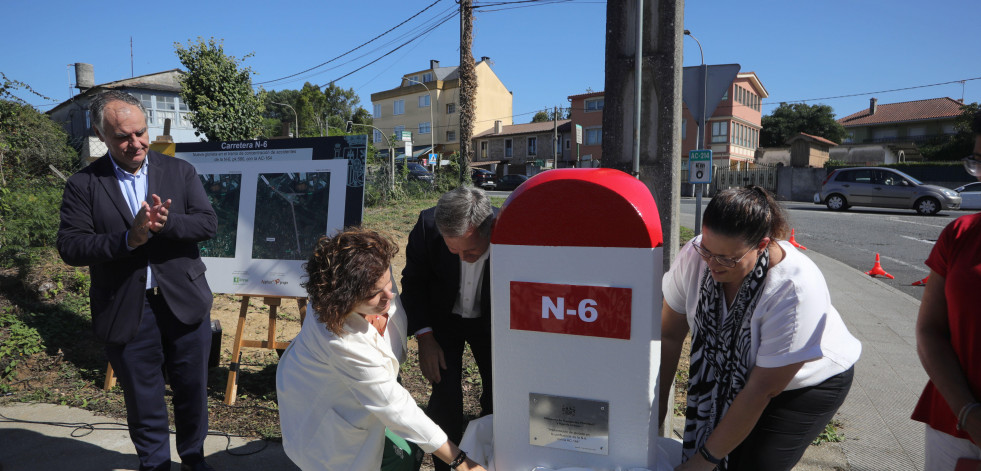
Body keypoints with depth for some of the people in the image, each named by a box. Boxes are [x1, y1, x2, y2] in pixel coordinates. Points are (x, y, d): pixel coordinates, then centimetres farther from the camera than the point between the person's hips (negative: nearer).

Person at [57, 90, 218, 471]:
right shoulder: (83, 185, -2)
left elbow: (208, 224, -6)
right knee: (143, 400, 14)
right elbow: (70, 248, -10)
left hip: (184, 303, 1)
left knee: (193, 390, 15)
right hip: (125, 312, -1)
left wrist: (165, 223, -24)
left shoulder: (180, 171, 2)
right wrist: (129, 238, -24)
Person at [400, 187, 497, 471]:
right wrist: (425, 338, -14)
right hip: (443, 320, 0)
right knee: (446, 395, -8)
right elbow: (413, 282, -10)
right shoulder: (427, 226, -28)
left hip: (491, 321, 0)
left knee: (500, 394, 0)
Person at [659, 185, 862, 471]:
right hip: (735, 375, 4)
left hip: (809, 382, -3)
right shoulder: (695, 256, -25)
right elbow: (669, 334, -13)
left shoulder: (796, 289, -35)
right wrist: (658, 404, -12)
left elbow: (763, 391, -29)